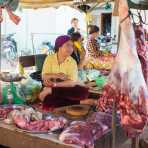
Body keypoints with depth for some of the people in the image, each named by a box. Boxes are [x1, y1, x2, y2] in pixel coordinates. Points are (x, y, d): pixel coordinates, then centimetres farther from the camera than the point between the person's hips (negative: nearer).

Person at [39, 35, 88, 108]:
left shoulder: (72, 62, -5)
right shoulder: (49, 58, -1)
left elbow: (72, 82, -16)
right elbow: (44, 76, -6)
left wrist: (54, 84, -26)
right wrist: (55, 75, -24)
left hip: (66, 89, 1)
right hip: (50, 87, -1)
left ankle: (50, 91, -27)